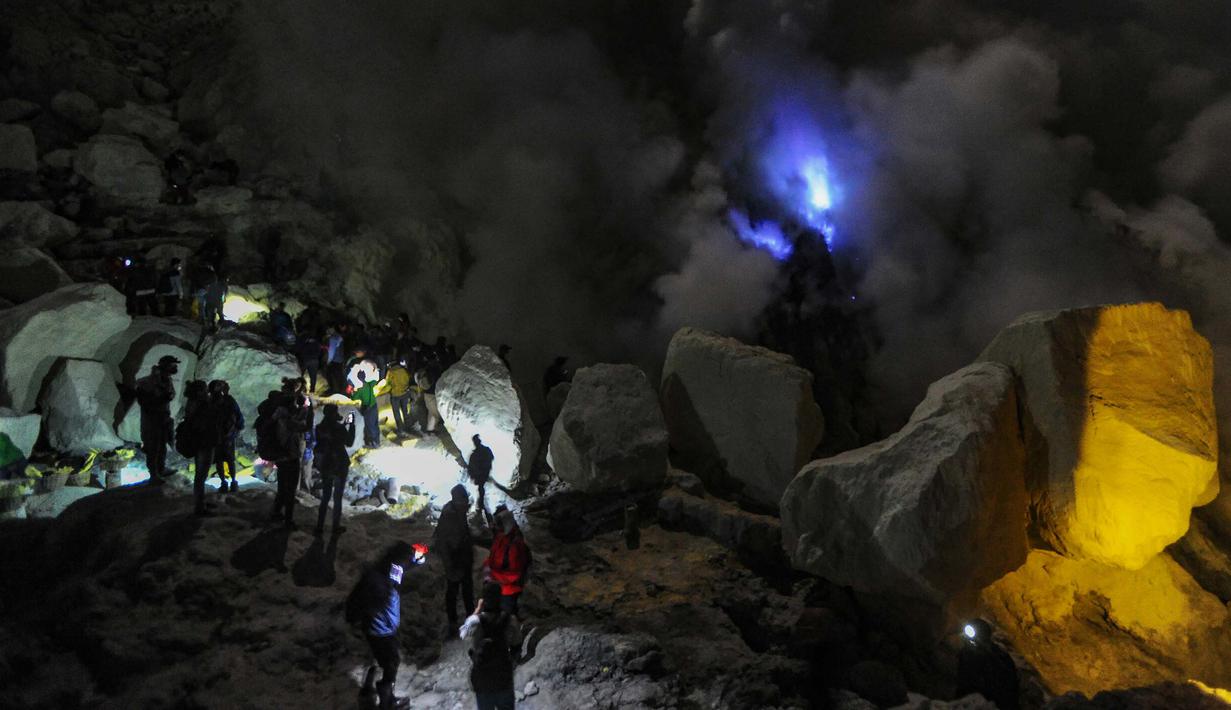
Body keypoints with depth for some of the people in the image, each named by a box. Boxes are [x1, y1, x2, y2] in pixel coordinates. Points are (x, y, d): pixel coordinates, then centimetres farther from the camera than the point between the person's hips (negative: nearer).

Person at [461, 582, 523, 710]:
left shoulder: (476, 621, -22)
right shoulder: (509, 620, -14)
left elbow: (464, 634, 1)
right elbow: (517, 647, -3)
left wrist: (477, 611, 0)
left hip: (482, 675, -1)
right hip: (504, 673, 2)